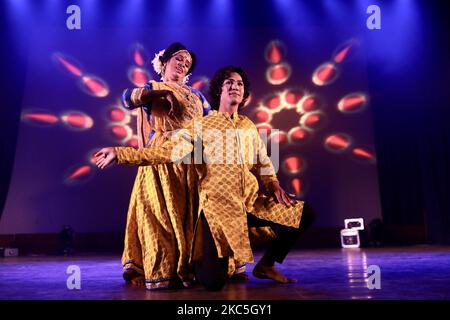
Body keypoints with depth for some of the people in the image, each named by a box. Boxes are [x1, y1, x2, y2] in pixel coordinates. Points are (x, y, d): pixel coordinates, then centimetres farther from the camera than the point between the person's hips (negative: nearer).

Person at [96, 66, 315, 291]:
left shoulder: (249, 126, 14)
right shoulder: (200, 126, 0)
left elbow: (263, 163, 19)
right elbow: (165, 152, -9)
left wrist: (274, 186, 1)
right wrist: (119, 153, -15)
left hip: (251, 202, 5)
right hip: (217, 205, -5)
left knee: (304, 214, -3)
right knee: (213, 281, -14)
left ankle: (266, 265, 14)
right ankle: (200, 261, 26)